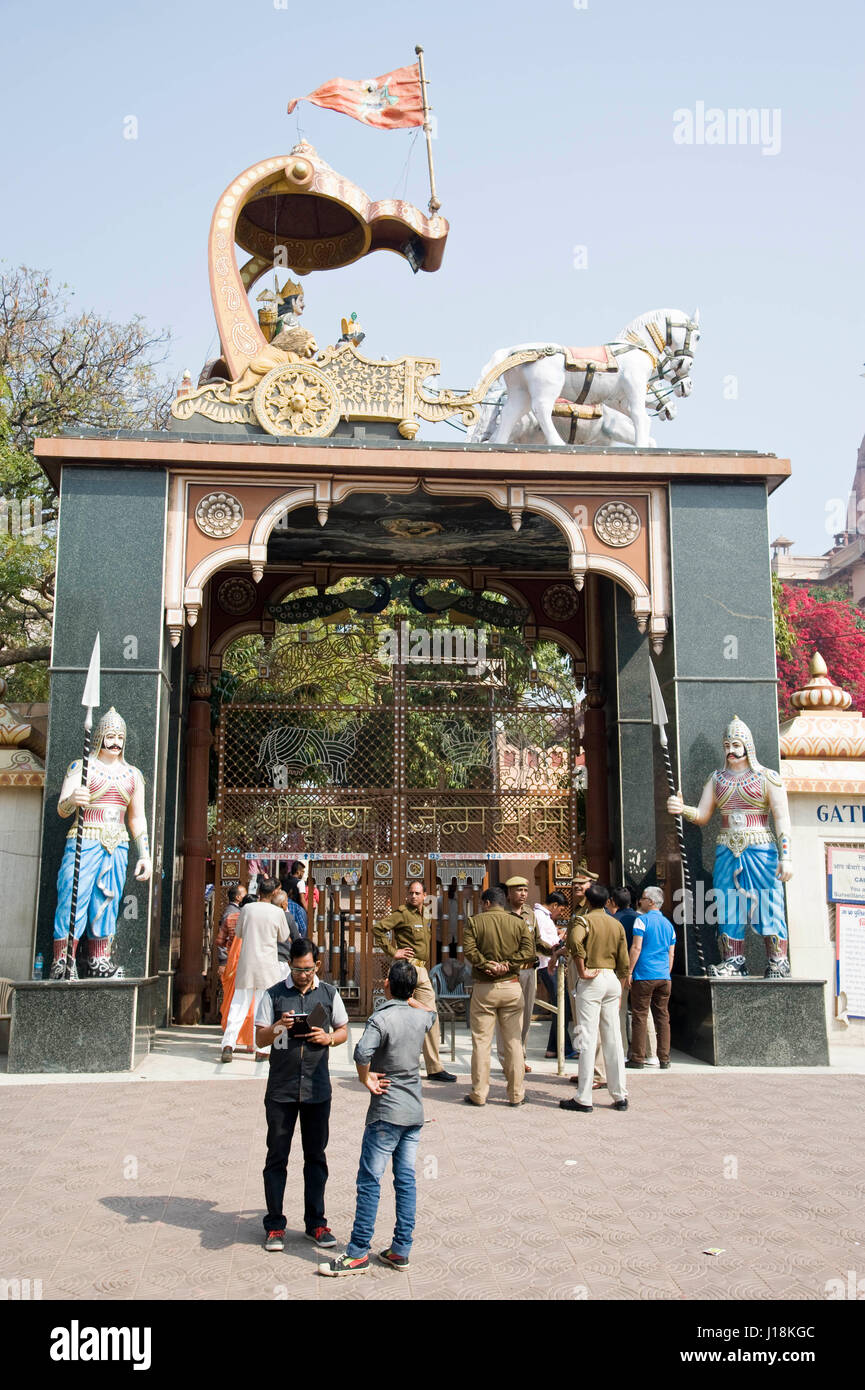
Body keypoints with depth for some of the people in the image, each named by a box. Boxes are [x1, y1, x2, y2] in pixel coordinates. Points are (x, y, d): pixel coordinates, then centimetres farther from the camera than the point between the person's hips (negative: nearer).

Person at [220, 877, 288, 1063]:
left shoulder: (247, 908, -1)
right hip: (268, 966, -1)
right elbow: (283, 937, 9)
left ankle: (228, 1044, -8)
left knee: (238, 1004, 5)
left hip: (246, 964, 1)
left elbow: (238, 933, 12)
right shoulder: (278, 912, -6)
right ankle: (261, 1050, 6)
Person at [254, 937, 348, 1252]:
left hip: (317, 1089, 1)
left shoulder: (329, 994, 5)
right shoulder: (274, 995, -1)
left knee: (316, 1156, 9)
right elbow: (259, 1040, 0)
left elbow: (344, 1030, 14)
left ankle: (315, 1223, 19)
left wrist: (328, 1038, -8)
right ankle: (275, 1226, 14)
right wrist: (278, 1027, -20)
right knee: (277, 1156, 4)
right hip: (281, 1089, -1)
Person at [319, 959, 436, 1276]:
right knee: (406, 1180, 10)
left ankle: (358, 1253, 4)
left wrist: (365, 1078, -16)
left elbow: (362, 1053, -33)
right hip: (415, 1111, 7)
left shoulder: (381, 1019, -16)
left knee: (369, 1181, 0)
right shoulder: (421, 1017, 3)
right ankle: (400, 1250, 14)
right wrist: (407, 998, 24)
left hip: (386, 1112, -6)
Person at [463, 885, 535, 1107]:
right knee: (514, 1041, 7)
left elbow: (469, 950, -12)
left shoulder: (474, 922, 0)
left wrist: (487, 965, -11)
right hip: (511, 987, 2)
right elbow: (528, 950, -6)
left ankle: (479, 1094, 7)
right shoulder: (518, 923, 6)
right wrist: (507, 965, -10)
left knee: (481, 1042, 4)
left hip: (483, 988, -2)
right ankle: (516, 1094, 11)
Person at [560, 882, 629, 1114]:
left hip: (592, 980, -5)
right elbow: (624, 963, 12)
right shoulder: (617, 924, 13)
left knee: (588, 1039, -4)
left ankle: (584, 1099, -1)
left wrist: (582, 970, -19)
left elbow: (575, 939, -28)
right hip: (613, 979, 6)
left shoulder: (584, 920, -5)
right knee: (613, 1039, 10)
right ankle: (620, 1096, 13)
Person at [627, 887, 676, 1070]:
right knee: (662, 1017, 8)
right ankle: (663, 1059, 10)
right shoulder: (668, 924, 14)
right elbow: (671, 954, 17)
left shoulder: (642, 920, -6)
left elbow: (636, 948, -12)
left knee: (640, 1017, -1)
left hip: (644, 976, -6)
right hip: (663, 977, 6)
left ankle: (638, 1059, 0)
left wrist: (629, 972, -8)